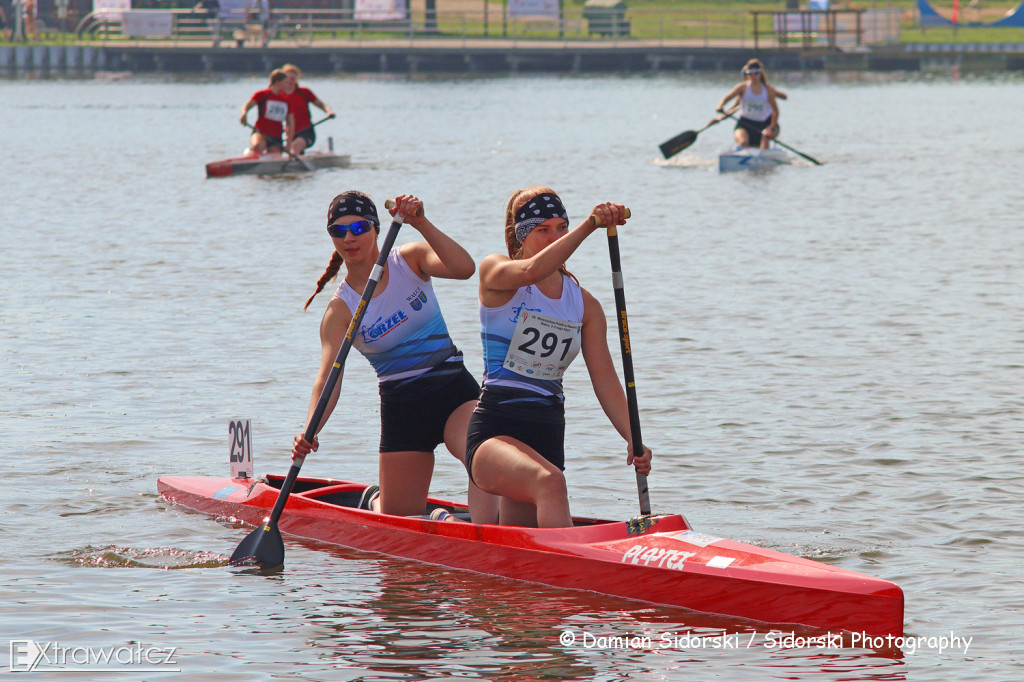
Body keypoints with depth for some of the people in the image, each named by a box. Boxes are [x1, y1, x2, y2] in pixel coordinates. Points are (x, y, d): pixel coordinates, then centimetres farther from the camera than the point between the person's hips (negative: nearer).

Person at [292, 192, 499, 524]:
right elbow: (328, 377, -18)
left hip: (454, 388, -1)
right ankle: (374, 502, 42)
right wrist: (310, 432, -35)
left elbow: (464, 269, -21)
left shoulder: (409, 260, -1)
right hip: (401, 406, 1)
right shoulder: (340, 309, -5)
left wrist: (421, 223, -31)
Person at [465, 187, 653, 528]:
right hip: (493, 432, -6)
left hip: (547, 437, 6)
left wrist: (633, 439, -13)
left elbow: (605, 379, 3)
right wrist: (590, 225, -34)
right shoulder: (495, 272, -1)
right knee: (549, 482, -37)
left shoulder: (585, 305, 11)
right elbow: (532, 272, -25)